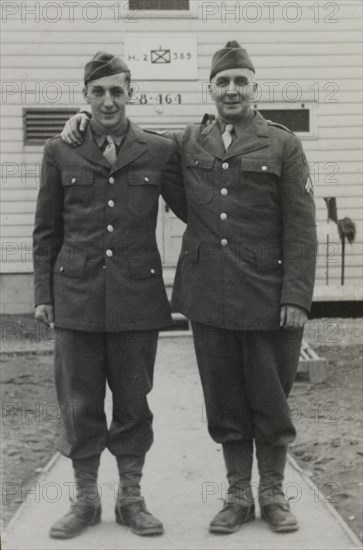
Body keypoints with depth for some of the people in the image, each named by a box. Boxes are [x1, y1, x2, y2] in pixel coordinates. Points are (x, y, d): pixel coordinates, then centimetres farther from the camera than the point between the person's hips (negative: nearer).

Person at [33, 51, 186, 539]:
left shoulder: (159, 152, 4)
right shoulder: (59, 152, 6)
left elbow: (192, 211, 12)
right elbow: (46, 231, 9)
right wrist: (43, 294, 6)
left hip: (137, 297, 0)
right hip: (77, 295, 0)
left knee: (134, 402, 8)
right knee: (80, 404, 6)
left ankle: (131, 498, 22)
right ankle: (86, 498, 21)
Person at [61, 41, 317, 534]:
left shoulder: (283, 145, 2)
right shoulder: (187, 144, 11)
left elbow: (302, 228, -2)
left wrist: (297, 297, -10)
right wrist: (87, 118, 8)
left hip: (267, 299, -2)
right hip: (209, 296, 3)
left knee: (270, 401, 7)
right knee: (224, 403, 9)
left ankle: (273, 494, 25)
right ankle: (238, 496, 24)